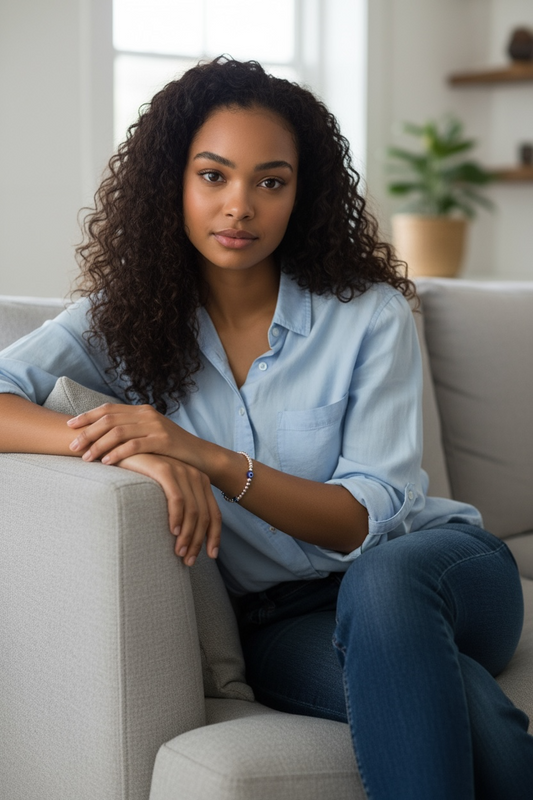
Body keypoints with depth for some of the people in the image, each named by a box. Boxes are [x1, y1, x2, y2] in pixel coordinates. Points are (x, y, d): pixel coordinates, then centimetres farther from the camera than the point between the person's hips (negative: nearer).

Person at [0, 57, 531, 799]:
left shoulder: (370, 316, -6)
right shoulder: (127, 318, -1)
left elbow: (370, 519, -12)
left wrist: (210, 459, -28)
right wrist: (140, 453, -31)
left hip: (437, 565, 2)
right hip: (282, 619, -1)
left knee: (381, 582, -38)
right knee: (465, 712, -34)